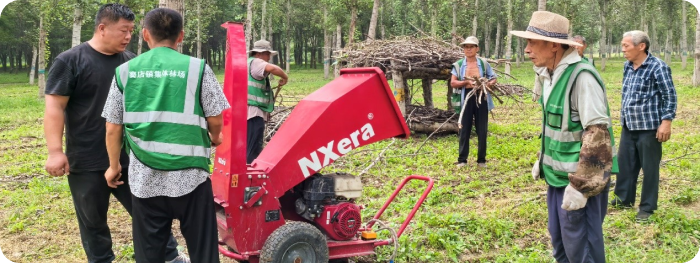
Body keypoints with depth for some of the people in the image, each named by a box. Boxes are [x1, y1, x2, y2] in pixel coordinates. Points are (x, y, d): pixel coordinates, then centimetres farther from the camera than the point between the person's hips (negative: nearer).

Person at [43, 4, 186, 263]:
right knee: (93, 221, 10)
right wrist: (55, 151, -18)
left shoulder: (131, 62, 7)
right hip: (86, 161, -4)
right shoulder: (70, 61, -7)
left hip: (131, 157, 4)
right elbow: (55, 107, -11)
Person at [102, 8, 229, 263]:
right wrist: (214, 138, 22)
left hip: (145, 179, 2)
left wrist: (114, 166, 20)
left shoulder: (124, 71, 2)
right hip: (189, 176, -2)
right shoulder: (197, 68, -5)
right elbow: (215, 120, -1)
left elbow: (113, 128, 5)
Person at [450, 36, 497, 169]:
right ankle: (462, 159, 12)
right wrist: (467, 82, -20)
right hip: (466, 98, -1)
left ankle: (481, 160, 14)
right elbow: (453, 83, -5)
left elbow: (494, 79, 9)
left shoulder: (484, 64, 5)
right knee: (464, 130, 4)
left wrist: (488, 83, -13)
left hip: (481, 98, 1)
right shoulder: (458, 65, 2)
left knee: (482, 130, 5)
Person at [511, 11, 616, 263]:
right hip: (557, 176, 9)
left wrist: (582, 186, -26)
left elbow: (597, 135, -26)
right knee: (559, 242, 20)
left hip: (579, 180, -9)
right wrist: (543, 160, 22)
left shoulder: (581, 77, -22)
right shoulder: (549, 75, 6)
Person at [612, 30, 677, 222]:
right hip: (628, 126, 7)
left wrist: (666, 122, -17)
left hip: (649, 127, -7)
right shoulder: (628, 66, 7)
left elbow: (670, 96, -13)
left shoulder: (657, 67, -14)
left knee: (649, 168, 3)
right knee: (625, 164, 15)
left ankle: (647, 207, 14)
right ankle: (624, 198, 31)